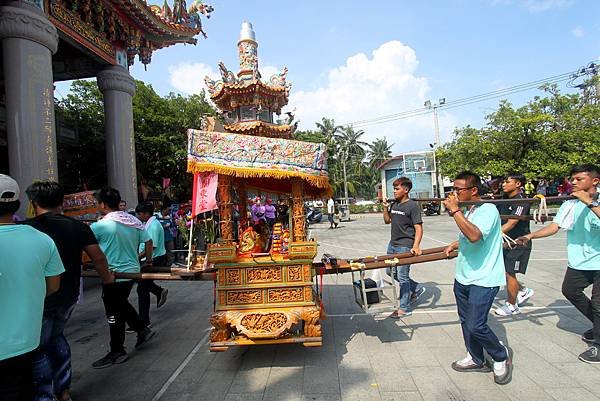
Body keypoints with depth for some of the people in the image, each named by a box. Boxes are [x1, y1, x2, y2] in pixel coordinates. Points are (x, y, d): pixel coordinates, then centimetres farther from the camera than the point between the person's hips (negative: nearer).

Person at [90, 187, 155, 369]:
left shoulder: (101, 225, -18)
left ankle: (117, 352, 19)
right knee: (122, 303, 27)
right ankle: (143, 330, 31)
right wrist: (148, 260, 22)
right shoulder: (134, 221, 2)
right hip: (132, 271, 7)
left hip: (113, 274, -7)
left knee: (114, 313, 7)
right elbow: (148, 241, 8)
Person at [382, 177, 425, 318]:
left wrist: (416, 246, -29)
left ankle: (405, 308, 13)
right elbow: (387, 221, 17)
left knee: (402, 276, -1)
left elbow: (419, 228, -17)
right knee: (391, 272, 18)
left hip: (405, 246, -9)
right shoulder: (394, 204, 9)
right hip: (392, 244, 9)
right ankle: (417, 288, 34)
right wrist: (385, 207, 2)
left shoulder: (413, 206, -13)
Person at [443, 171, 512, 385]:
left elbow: (474, 235, -35)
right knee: (466, 322, 15)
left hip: (483, 279, -8)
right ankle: (476, 359, 34)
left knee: (475, 326, -8)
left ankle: (501, 356, 20)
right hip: (463, 277, 9)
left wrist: (455, 210, -31)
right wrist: (455, 245, 10)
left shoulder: (488, 209, -17)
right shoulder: (467, 211, 9)